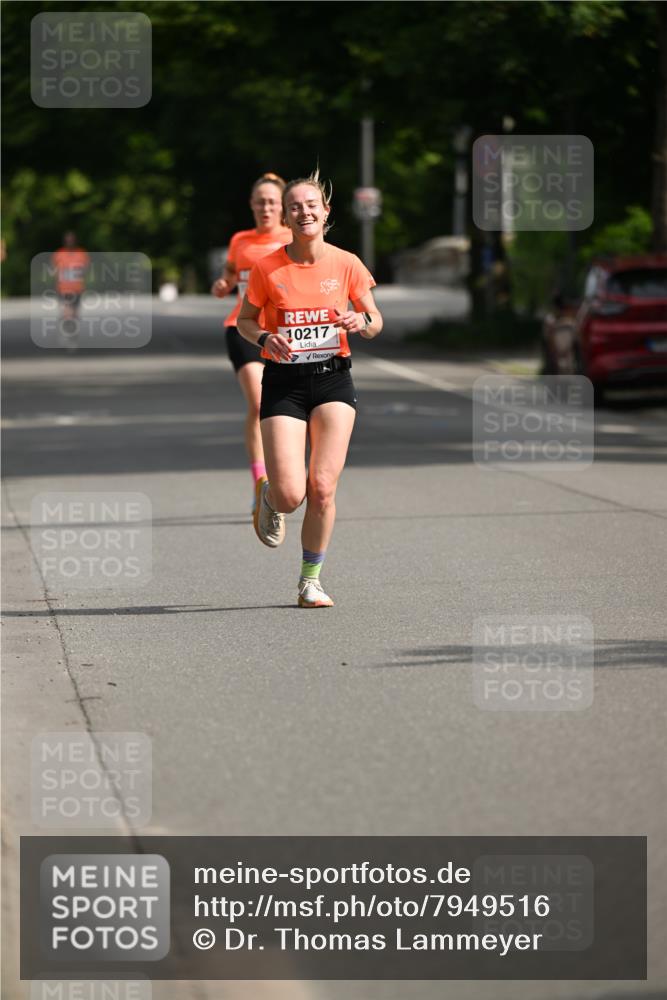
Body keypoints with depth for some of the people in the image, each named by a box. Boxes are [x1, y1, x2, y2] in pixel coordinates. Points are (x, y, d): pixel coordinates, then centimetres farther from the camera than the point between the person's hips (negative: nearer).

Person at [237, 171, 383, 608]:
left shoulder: (346, 264, -1)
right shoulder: (267, 269, -4)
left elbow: (375, 321, 9)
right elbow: (245, 320, 8)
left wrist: (361, 322, -14)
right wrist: (264, 337, -13)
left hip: (333, 379, 1)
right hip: (284, 383, -1)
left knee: (323, 487, -8)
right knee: (290, 495, -10)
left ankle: (311, 580, 9)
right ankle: (269, 498, 29)